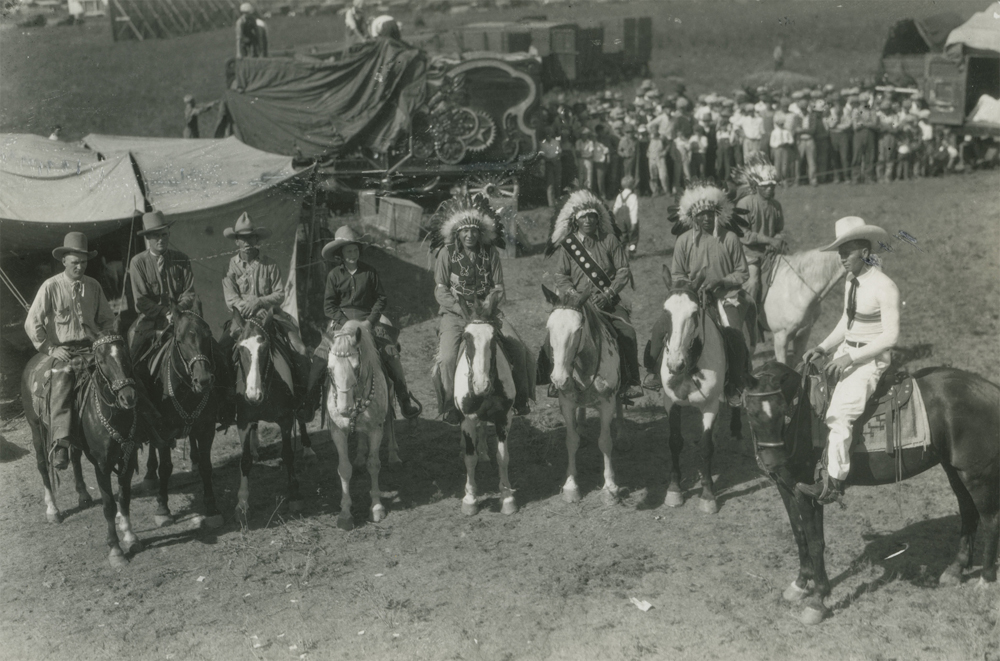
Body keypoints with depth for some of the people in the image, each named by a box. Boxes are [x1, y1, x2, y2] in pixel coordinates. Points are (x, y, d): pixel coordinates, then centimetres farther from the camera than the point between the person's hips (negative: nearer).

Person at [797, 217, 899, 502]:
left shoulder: (884, 287, -15)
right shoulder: (851, 282, 9)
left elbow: (890, 336, -17)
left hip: (871, 359, -9)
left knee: (839, 414, -23)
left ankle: (834, 479, -18)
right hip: (846, 354, 9)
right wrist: (822, 348, 3)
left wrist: (850, 357, -21)